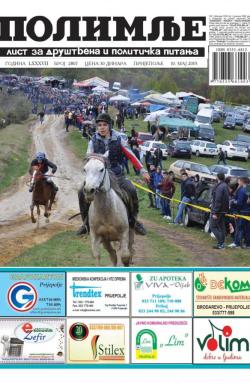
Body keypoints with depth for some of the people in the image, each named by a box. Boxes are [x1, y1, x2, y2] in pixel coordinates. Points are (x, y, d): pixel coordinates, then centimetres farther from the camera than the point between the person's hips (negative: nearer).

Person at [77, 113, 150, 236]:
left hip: (116, 175, -1)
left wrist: (142, 171, -4)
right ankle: (86, 222, -1)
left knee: (131, 190, -26)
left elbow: (131, 156, 1)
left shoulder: (118, 139, -1)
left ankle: (133, 220, -5)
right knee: (82, 192, -20)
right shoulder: (93, 141, 1)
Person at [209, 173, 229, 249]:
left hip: (218, 210, -9)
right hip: (223, 210, 10)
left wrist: (215, 213, -21)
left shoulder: (219, 187, -21)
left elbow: (218, 201, -23)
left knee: (213, 226, -3)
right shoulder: (225, 186, 10)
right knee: (221, 227, 14)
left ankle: (220, 242, -9)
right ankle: (222, 243, 18)